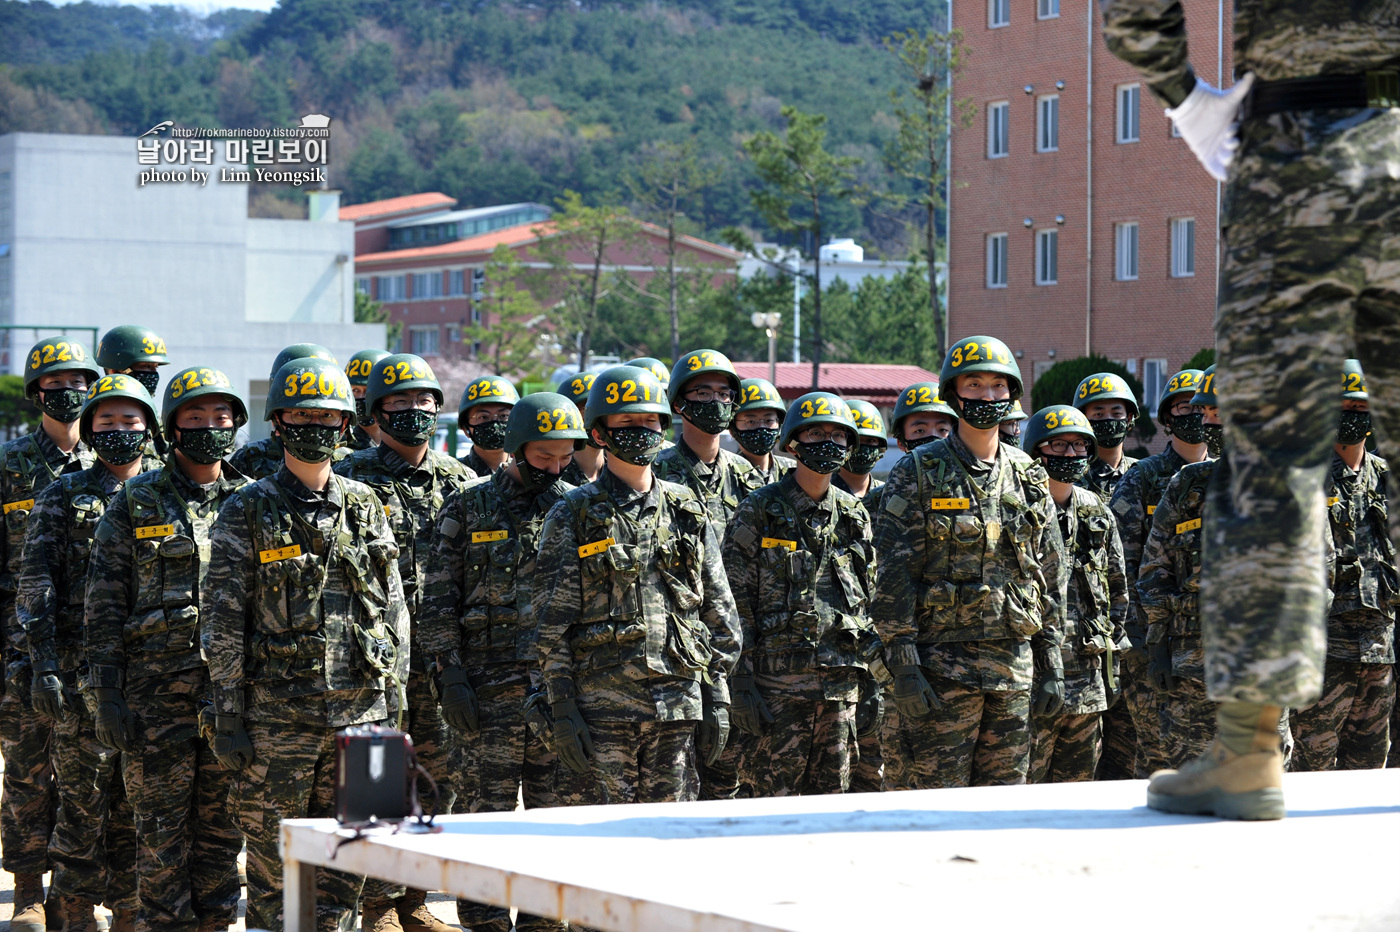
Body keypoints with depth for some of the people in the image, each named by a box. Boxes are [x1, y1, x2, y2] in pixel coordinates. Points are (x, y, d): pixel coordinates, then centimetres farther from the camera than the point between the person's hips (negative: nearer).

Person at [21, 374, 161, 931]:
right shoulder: (62, 498, 3)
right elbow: (35, 587, -2)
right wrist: (44, 665, -11)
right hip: (82, 671, -3)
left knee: (137, 801, 7)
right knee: (83, 802, -2)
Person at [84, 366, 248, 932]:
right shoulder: (135, 504, 3)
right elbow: (104, 604, 1)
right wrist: (106, 693, -6)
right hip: (157, 689, -2)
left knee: (222, 822, 6)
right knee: (162, 827, 0)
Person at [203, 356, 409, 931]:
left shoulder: (366, 506, 10)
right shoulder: (246, 513, -2)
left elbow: (394, 610, 14)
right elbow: (222, 623, -3)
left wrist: (393, 698, 8)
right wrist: (228, 717, -8)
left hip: (361, 710, 3)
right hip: (277, 715, -3)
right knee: (273, 862, 1)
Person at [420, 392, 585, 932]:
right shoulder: (469, 509, 4)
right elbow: (438, 601, 2)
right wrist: (448, 674, -6)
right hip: (491, 685, -2)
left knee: (554, 810, 4)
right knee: (493, 807, -2)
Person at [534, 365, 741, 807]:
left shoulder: (689, 512, 12)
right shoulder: (573, 516, 2)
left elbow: (719, 615, 13)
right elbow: (551, 625, -1)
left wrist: (717, 700, 6)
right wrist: (563, 711, -8)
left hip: (679, 704, 3)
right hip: (603, 706, -3)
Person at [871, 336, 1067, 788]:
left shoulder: (1030, 477, 13)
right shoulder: (918, 474, -2)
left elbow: (1051, 577, 16)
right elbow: (894, 576, -6)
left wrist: (1052, 664, 11)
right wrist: (904, 667, -13)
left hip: (1015, 664, 5)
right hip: (942, 664, -4)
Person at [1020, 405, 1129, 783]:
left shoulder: (1098, 515, 14)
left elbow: (1118, 588, 21)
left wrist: (1111, 659, 15)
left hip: (1088, 682, 6)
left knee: (1077, 783, 10)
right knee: (1022, 787, -8)